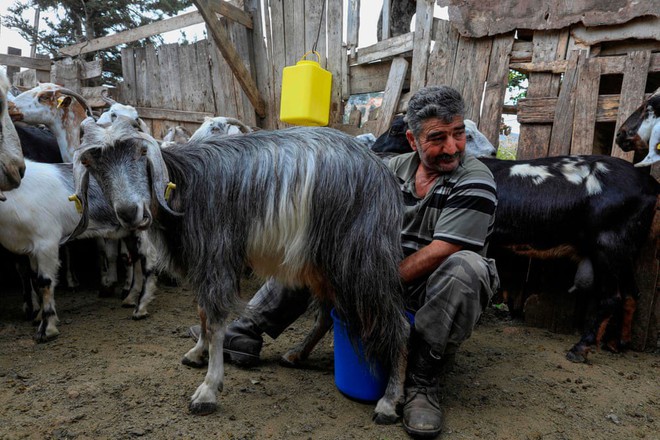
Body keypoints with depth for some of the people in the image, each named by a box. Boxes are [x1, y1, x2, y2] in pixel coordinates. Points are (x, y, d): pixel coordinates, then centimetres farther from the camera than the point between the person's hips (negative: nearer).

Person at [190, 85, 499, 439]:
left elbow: (438, 254, -22)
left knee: (467, 268, -36)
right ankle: (244, 336, -1)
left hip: (434, 291, -4)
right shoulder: (395, 168, 3)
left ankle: (422, 381, -23)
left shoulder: (474, 182, -14)